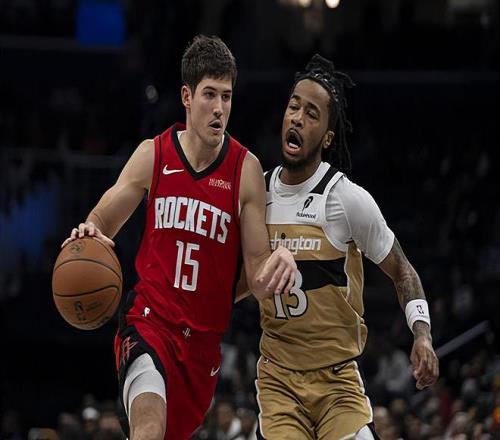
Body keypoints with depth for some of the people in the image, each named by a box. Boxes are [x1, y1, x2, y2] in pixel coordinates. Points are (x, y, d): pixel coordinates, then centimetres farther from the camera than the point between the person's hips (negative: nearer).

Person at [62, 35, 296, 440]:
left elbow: (258, 278, -3)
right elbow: (101, 223, 7)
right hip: (149, 320, -2)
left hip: (204, 338, 2)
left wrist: (279, 264, -28)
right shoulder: (152, 155, -1)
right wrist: (89, 234, -18)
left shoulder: (246, 169, -4)